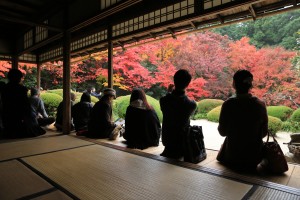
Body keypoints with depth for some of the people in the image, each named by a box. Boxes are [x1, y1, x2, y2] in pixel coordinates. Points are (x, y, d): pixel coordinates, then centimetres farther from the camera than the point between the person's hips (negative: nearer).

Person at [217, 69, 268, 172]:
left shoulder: (228, 104, -20)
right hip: (254, 156, 2)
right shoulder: (260, 105, -12)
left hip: (233, 156, -2)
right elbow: (264, 133, -1)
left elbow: (222, 132, -10)